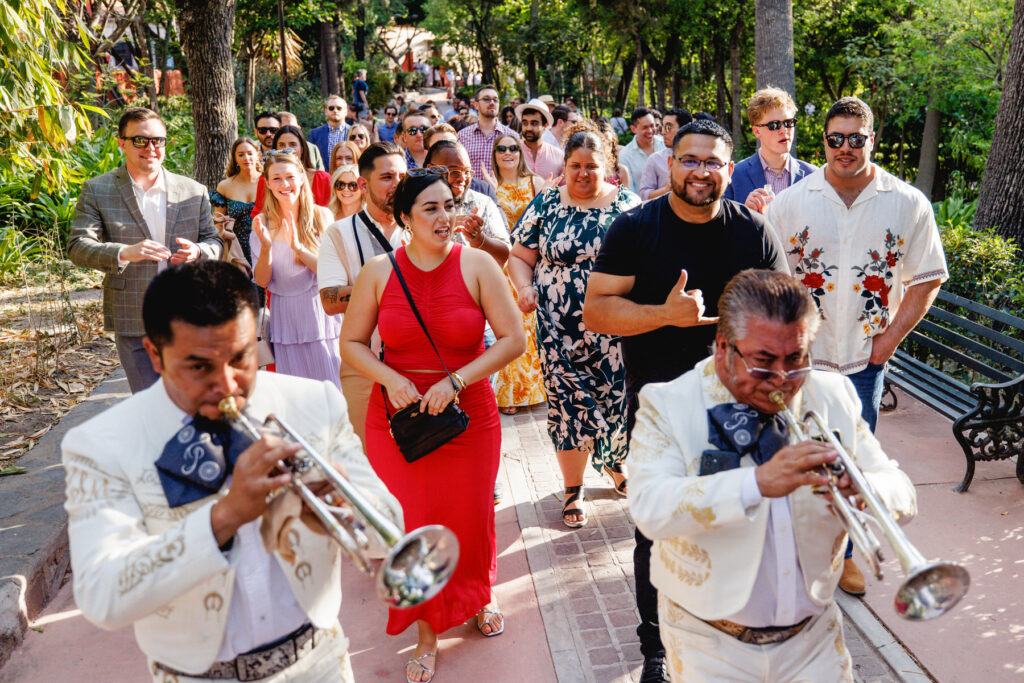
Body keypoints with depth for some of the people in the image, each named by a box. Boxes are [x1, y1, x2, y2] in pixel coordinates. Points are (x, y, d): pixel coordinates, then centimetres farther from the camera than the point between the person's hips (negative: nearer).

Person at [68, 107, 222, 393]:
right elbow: (78, 246, -6)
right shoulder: (97, 191, 1)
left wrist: (199, 251, -15)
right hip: (132, 323, -2)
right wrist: (124, 253, -26)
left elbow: (214, 240, 11)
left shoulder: (194, 191, 6)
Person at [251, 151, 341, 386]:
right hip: (285, 316, 1)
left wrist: (298, 247, -21)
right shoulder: (262, 223, 2)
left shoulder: (322, 216, -1)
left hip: (319, 311, -1)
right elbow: (262, 281, 0)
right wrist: (266, 247, -17)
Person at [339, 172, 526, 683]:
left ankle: (479, 597, 46)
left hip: (469, 416, 0)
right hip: (398, 418, 1)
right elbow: (351, 342, 5)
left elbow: (513, 339, -8)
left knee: (470, 517, 12)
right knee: (413, 524, 7)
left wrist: (456, 381, -16)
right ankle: (427, 635, 30)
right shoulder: (379, 272, -3)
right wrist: (390, 378, -13)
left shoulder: (476, 265, -7)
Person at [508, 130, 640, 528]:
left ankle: (616, 462, 37)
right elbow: (520, 256, 9)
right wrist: (524, 288, -11)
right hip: (561, 327, 0)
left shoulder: (627, 204, 5)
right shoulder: (546, 204, 6)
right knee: (568, 400, 1)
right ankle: (573, 490, 18)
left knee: (617, 394, 5)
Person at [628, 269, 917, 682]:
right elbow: (649, 508, -26)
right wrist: (757, 483, -38)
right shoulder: (667, 406, -12)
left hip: (812, 636, 3)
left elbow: (904, 498, -1)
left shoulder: (833, 397, 1)